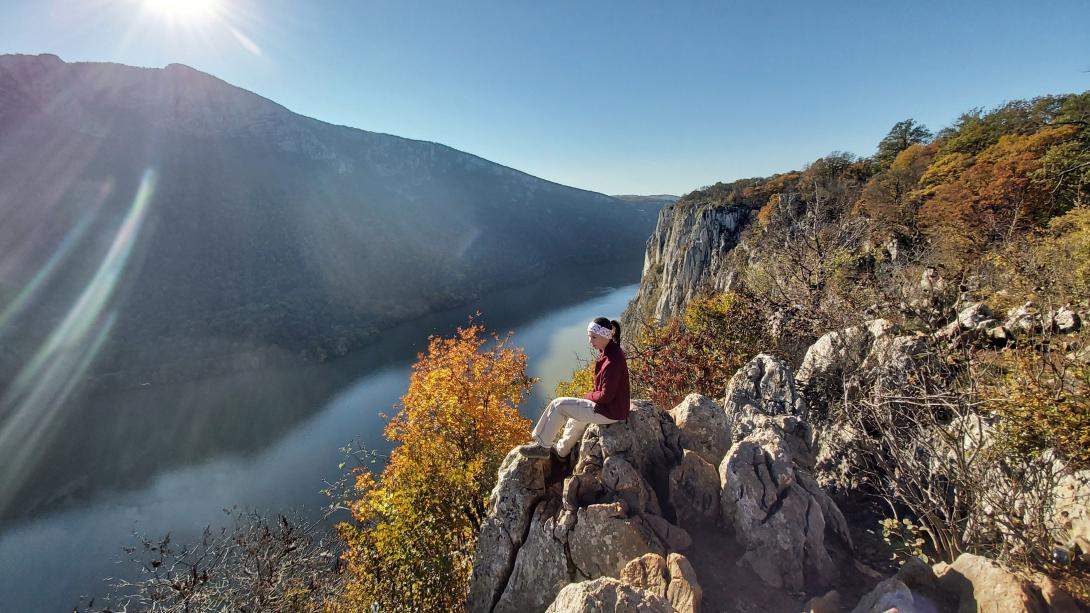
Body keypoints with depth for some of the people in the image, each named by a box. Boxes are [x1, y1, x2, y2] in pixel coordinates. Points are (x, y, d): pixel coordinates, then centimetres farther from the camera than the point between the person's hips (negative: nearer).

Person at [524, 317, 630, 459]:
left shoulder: (612, 360, -28)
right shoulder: (611, 350, 1)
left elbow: (606, 396, -25)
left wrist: (588, 396, -8)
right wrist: (591, 395, 4)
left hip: (609, 411, -10)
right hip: (612, 405, 10)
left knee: (558, 405, -8)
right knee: (576, 418, 29)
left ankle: (543, 447, 7)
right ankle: (561, 452, 50)